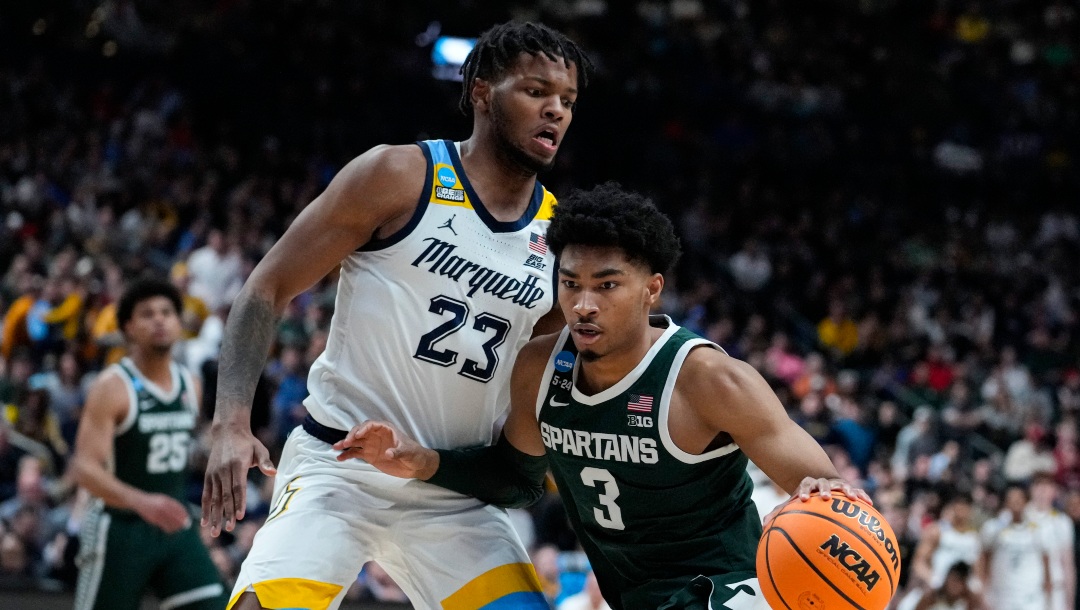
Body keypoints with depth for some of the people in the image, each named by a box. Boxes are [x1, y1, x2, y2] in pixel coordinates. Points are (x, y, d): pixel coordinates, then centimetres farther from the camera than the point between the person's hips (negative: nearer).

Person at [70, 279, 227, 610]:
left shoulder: (190, 385, 6)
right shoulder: (112, 387, -15)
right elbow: (85, 467, -23)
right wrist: (141, 502, -38)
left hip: (175, 526, 6)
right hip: (121, 530, -6)